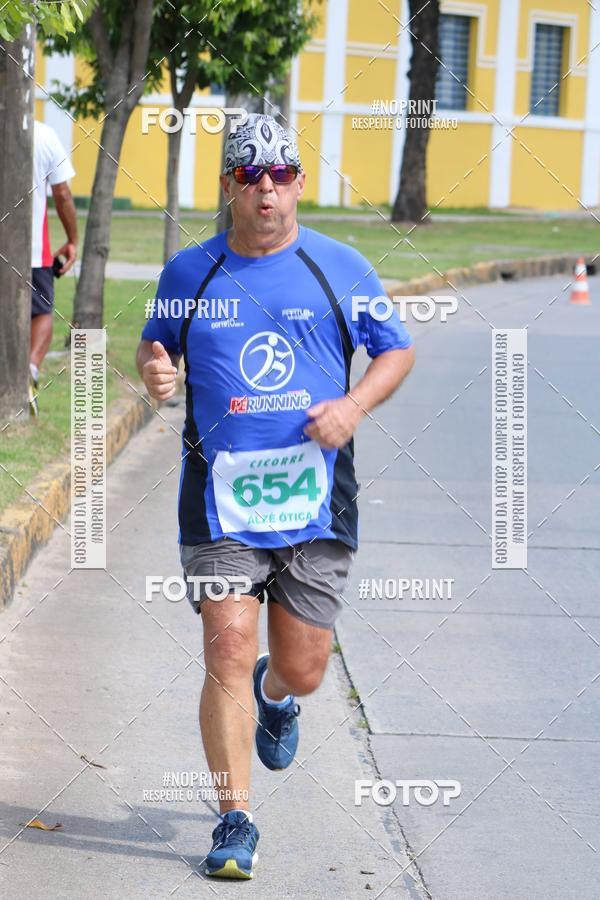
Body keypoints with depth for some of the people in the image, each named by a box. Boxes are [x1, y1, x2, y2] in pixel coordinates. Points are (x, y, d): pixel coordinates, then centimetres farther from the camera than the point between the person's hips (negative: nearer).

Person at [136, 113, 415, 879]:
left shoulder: (340, 269, 2)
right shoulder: (189, 272, 4)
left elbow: (396, 349, 10)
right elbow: (156, 344, 19)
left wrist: (353, 405, -8)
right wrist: (154, 370, -5)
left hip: (315, 500, 1)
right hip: (220, 499, 0)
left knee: (302, 670, 6)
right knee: (227, 655, -10)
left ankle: (276, 695, 45)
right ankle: (235, 823, 1)